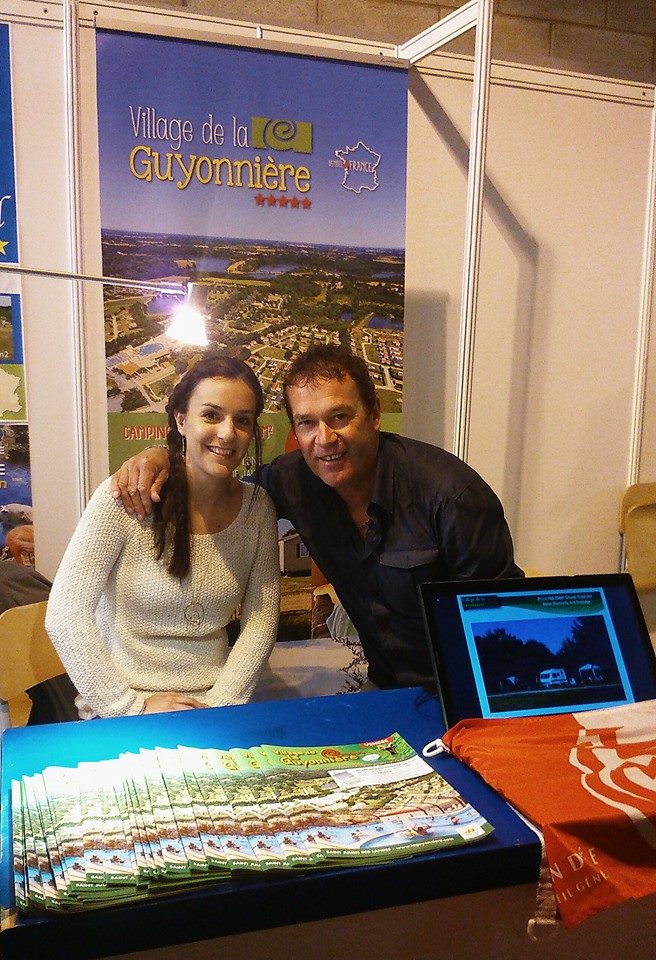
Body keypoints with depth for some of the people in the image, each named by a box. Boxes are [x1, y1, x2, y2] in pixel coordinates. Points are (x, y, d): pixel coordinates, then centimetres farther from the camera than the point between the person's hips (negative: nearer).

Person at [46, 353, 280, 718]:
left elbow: (261, 619, 2)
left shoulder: (258, 506, 2)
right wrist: (132, 706, -13)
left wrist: (220, 703, -9)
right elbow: (64, 615, -12)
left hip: (215, 704, 3)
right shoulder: (124, 498, -10)